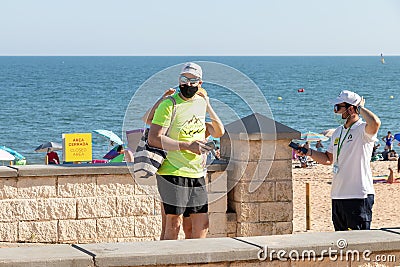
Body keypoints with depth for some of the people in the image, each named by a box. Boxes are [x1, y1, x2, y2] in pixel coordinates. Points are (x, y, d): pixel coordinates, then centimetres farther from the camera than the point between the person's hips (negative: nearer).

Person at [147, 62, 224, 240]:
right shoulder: (169, 105, -9)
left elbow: (219, 132, 23)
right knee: (174, 225, -7)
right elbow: (153, 139, -18)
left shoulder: (201, 102, 12)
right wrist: (187, 146, -21)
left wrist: (208, 107, 11)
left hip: (197, 174, 7)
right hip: (173, 173, -7)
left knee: (202, 225, 8)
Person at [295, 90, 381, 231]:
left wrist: (360, 108, -16)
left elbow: (375, 123, -34)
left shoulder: (363, 130, -10)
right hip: (337, 195, 8)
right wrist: (309, 152, 10)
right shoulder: (338, 132, 16)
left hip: (359, 196, -8)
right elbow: (328, 159, 25)